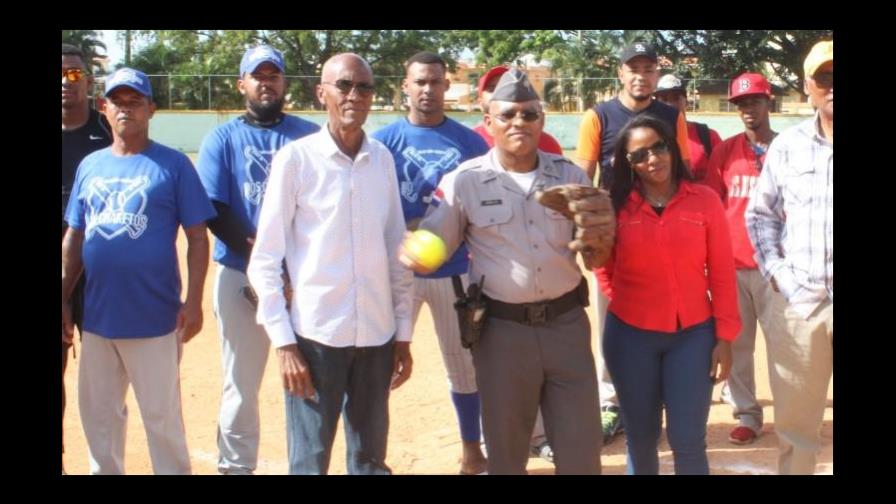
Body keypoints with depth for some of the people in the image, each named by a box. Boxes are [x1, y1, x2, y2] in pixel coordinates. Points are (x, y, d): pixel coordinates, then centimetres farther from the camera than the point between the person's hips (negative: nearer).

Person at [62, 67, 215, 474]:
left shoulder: (173, 165, -3)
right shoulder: (89, 165, 11)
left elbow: (197, 237, -5)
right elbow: (73, 237, 15)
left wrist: (193, 302, -11)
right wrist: (64, 299, 10)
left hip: (153, 317, -5)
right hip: (97, 315, 5)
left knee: (162, 418, 1)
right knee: (98, 414, 15)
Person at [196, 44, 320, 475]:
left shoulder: (310, 135, 8)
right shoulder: (222, 139, 6)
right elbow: (214, 212, -3)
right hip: (241, 274, 0)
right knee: (241, 383, 6)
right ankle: (236, 466, 18)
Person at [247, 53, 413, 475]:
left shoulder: (383, 159, 6)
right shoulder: (295, 158, -6)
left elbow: (396, 253, 11)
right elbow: (265, 260, -6)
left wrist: (403, 332, 11)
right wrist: (283, 341, -10)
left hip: (376, 336, 4)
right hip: (315, 334, -4)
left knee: (371, 460, 14)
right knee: (309, 461, 2)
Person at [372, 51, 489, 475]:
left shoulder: (470, 141, 2)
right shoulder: (384, 141, -3)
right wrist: (413, 229, -19)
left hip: (456, 269, 2)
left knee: (466, 363, 12)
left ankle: (472, 453, 29)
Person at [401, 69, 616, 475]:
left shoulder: (569, 175, 3)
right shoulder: (464, 181, -6)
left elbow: (595, 258, 7)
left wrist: (601, 238, -17)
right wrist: (412, 253, -29)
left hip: (567, 323, 2)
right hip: (502, 329, -2)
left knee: (582, 452, 10)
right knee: (506, 452, 12)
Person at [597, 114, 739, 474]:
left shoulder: (705, 200, -3)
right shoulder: (616, 205, -4)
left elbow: (722, 273, -1)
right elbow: (605, 266, 13)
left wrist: (725, 337, -3)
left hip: (693, 334, -1)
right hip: (630, 335, 1)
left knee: (688, 442, -1)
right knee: (641, 439, 12)